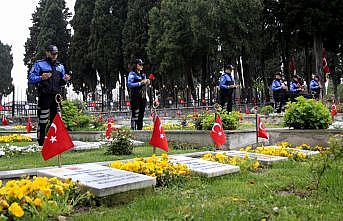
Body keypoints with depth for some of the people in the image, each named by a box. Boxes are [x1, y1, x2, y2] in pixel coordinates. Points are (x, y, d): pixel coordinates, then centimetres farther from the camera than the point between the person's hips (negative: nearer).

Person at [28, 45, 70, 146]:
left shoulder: (60, 66, 20)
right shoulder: (39, 64, 4)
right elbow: (31, 78, -1)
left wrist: (65, 80, 1)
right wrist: (41, 78, -19)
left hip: (56, 96, 5)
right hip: (44, 96, -5)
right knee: (43, 121, -6)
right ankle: (41, 142, -1)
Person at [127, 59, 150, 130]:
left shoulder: (143, 74, 19)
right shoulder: (132, 74, -3)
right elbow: (129, 85, -14)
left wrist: (147, 83, 4)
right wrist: (140, 83, -18)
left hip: (143, 96, 7)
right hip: (135, 96, -7)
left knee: (141, 113, 7)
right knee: (135, 113, -12)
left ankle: (140, 128, 13)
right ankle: (133, 128, -9)